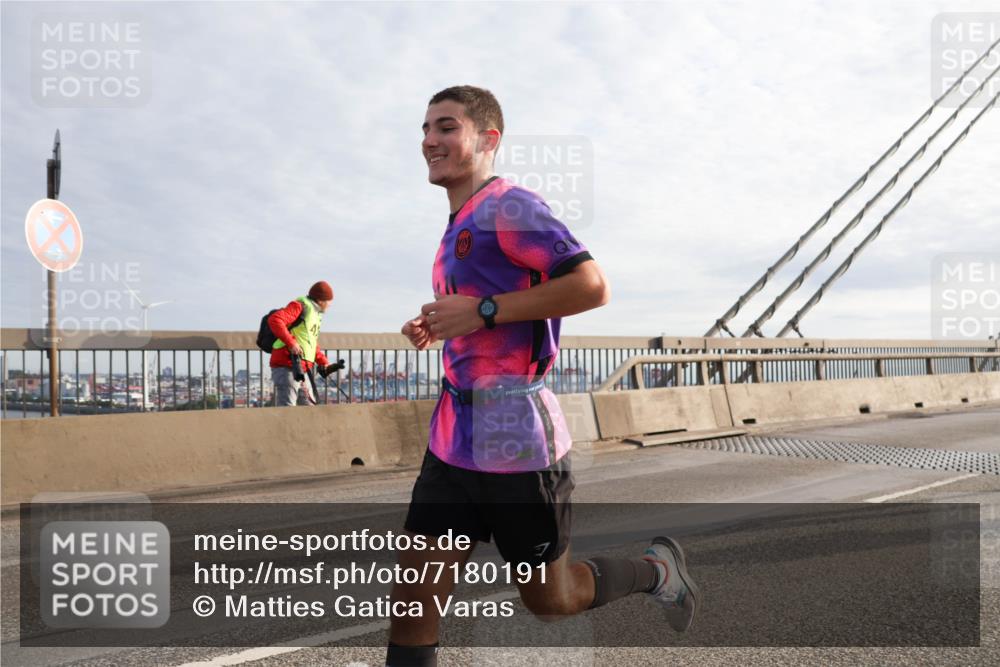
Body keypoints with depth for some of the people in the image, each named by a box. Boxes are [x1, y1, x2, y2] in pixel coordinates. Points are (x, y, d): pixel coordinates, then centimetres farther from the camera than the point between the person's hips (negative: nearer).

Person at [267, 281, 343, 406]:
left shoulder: (314, 315, 22)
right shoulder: (300, 307, -7)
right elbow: (274, 320, -22)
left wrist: (324, 363, 17)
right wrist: (291, 343, -27)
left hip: (302, 371, 10)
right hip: (286, 368, -10)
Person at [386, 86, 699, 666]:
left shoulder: (510, 206, -11)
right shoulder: (458, 226, 18)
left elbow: (592, 285, -21)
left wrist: (482, 311, -21)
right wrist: (436, 328, 10)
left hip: (516, 443, -8)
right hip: (453, 440, 9)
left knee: (549, 598, 11)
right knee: (413, 606, 4)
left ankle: (658, 569, 37)